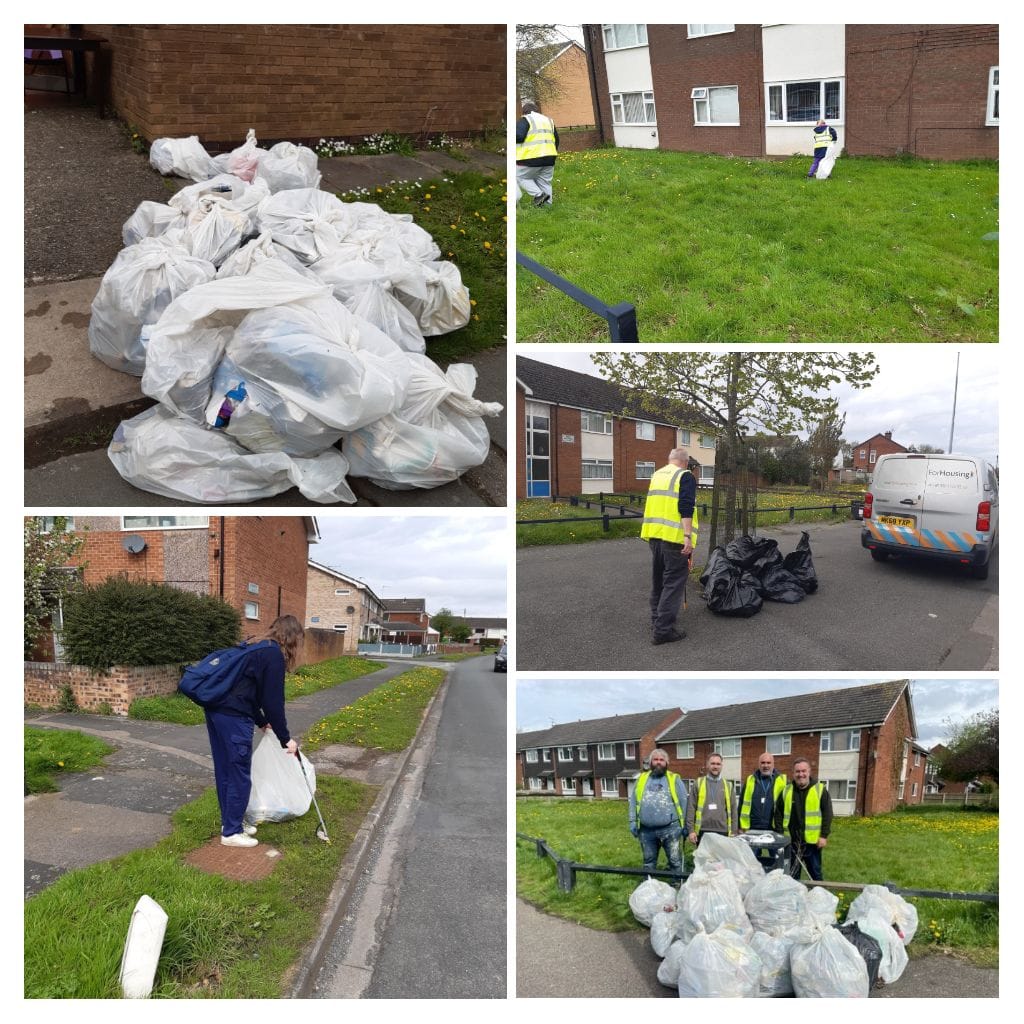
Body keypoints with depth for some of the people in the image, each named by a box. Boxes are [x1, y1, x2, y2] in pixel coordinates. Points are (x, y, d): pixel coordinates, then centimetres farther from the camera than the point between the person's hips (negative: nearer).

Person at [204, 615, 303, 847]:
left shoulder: (257, 649, 20)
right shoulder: (274, 655, -8)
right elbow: (273, 701, -9)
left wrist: (262, 722, 36)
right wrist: (285, 738, -1)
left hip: (216, 709, 10)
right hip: (233, 717, -10)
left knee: (225, 771, 18)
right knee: (240, 775, 2)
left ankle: (230, 822, 30)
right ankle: (231, 832, 11)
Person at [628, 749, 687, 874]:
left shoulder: (674, 779, 6)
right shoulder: (642, 779, 13)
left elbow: (683, 802, 4)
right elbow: (633, 801, 12)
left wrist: (684, 824, -1)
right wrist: (633, 822, 5)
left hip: (670, 828, -3)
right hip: (646, 830, 3)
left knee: (675, 861, -1)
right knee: (649, 861, 13)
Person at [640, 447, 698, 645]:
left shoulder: (657, 475, 17)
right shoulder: (685, 476, -5)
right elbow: (686, 509, -16)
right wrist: (688, 536, -20)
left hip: (653, 533, 7)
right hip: (674, 536, -7)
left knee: (658, 580, 19)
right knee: (674, 583, -4)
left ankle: (657, 620, 27)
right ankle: (663, 630, -7)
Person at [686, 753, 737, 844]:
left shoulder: (728, 786, 12)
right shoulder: (698, 783, 6)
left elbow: (733, 811, 11)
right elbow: (691, 808, 2)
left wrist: (733, 833, 4)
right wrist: (691, 830, -5)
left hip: (722, 832, 1)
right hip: (703, 831, -1)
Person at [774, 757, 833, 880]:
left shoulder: (820, 789, -2)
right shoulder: (786, 790, 5)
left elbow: (827, 814, -4)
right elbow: (778, 814, 8)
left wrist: (824, 836, -9)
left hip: (812, 841, -2)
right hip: (791, 840, 2)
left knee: (815, 873, 9)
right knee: (791, 874, 11)